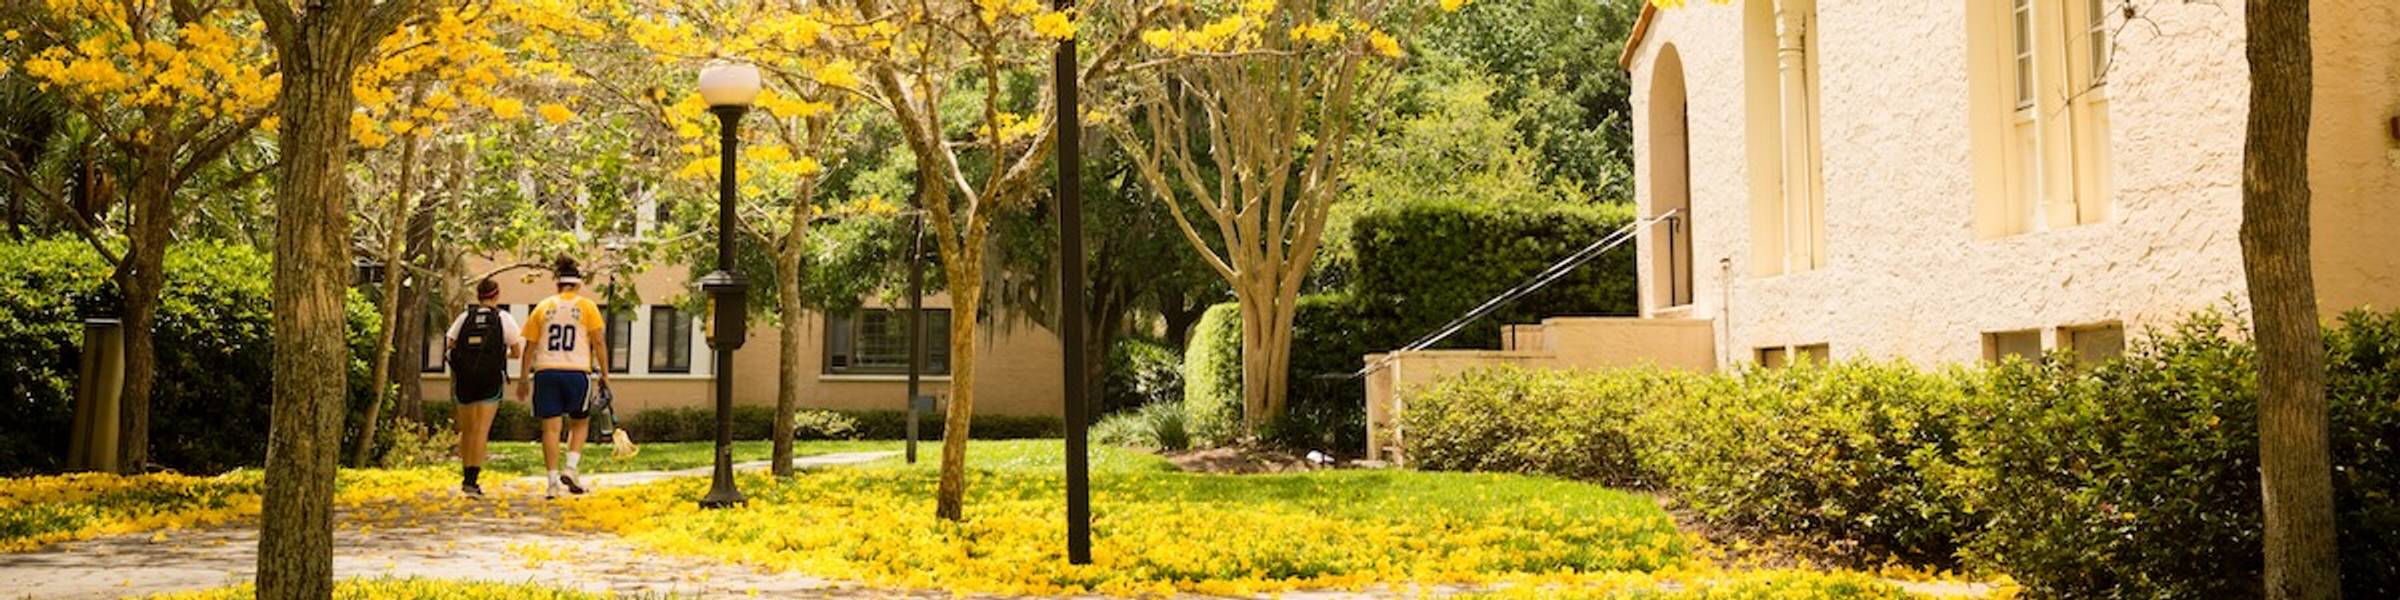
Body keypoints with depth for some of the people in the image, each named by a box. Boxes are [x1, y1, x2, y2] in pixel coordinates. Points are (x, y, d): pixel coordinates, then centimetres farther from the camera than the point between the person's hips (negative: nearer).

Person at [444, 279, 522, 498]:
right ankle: (471, 481, -16)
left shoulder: (465, 317, 9)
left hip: (464, 379, 3)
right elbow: (517, 350, 0)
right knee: (481, 430, -6)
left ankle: (467, 477, 23)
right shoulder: (503, 318, 3)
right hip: (491, 379, -3)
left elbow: (447, 345, 2)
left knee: (467, 430, 15)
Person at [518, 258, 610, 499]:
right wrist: (604, 374, 4)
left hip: (546, 372, 2)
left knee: (551, 427, 3)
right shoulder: (586, 306, 4)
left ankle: (553, 481, 1)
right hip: (576, 371, -2)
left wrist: (524, 378, 15)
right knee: (580, 423, 17)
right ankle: (570, 469, 0)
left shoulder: (543, 307, 11)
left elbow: (530, 345, 10)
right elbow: (599, 342, -1)